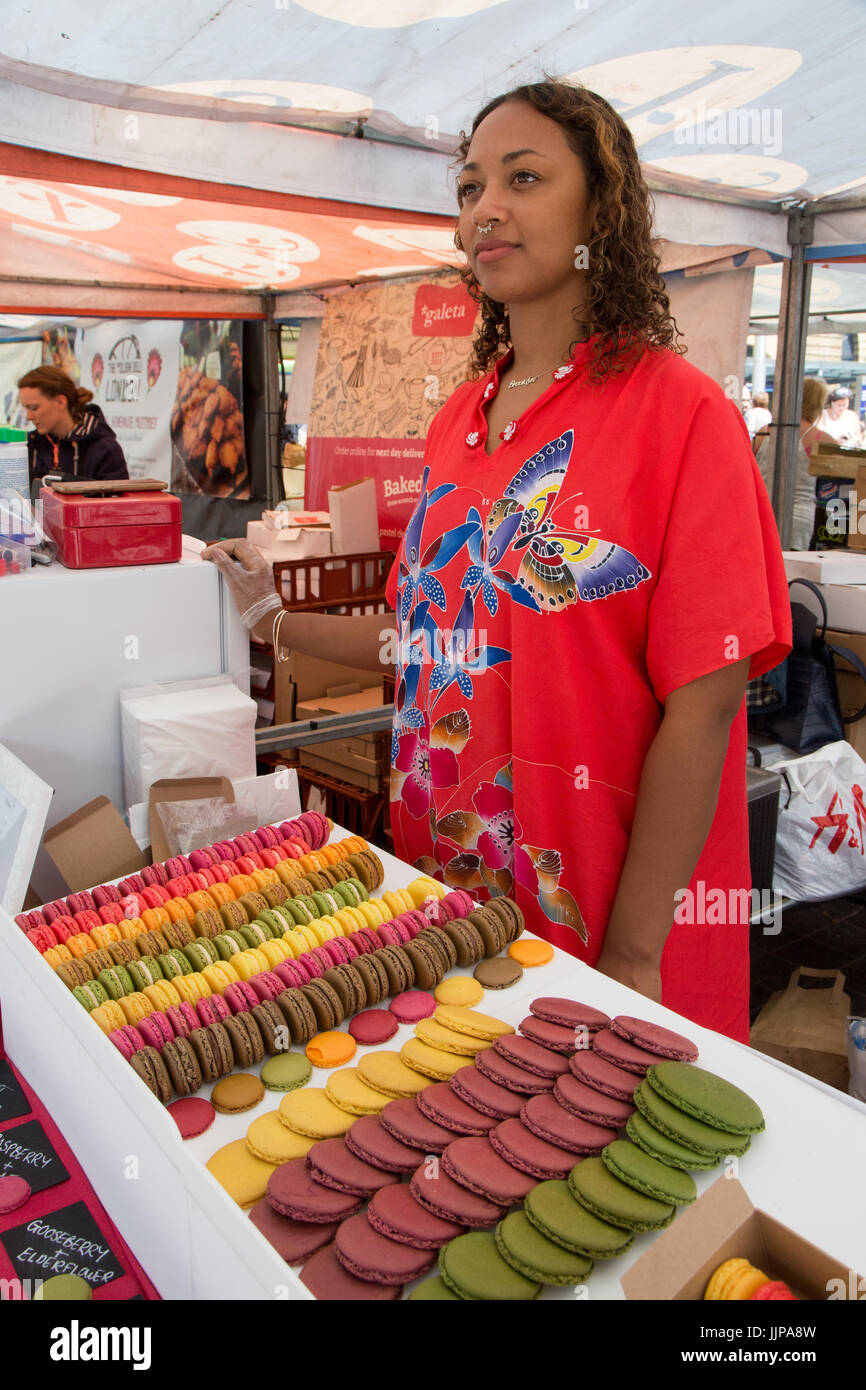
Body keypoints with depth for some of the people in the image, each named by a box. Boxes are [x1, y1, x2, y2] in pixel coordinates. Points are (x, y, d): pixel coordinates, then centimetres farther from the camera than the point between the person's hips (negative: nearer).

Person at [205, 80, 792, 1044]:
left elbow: (704, 699, -17)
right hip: (441, 886, 6)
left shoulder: (676, 408, -12)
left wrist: (633, 953, -16)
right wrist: (274, 620, 9)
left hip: (599, 913, -6)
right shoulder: (461, 420, 7)